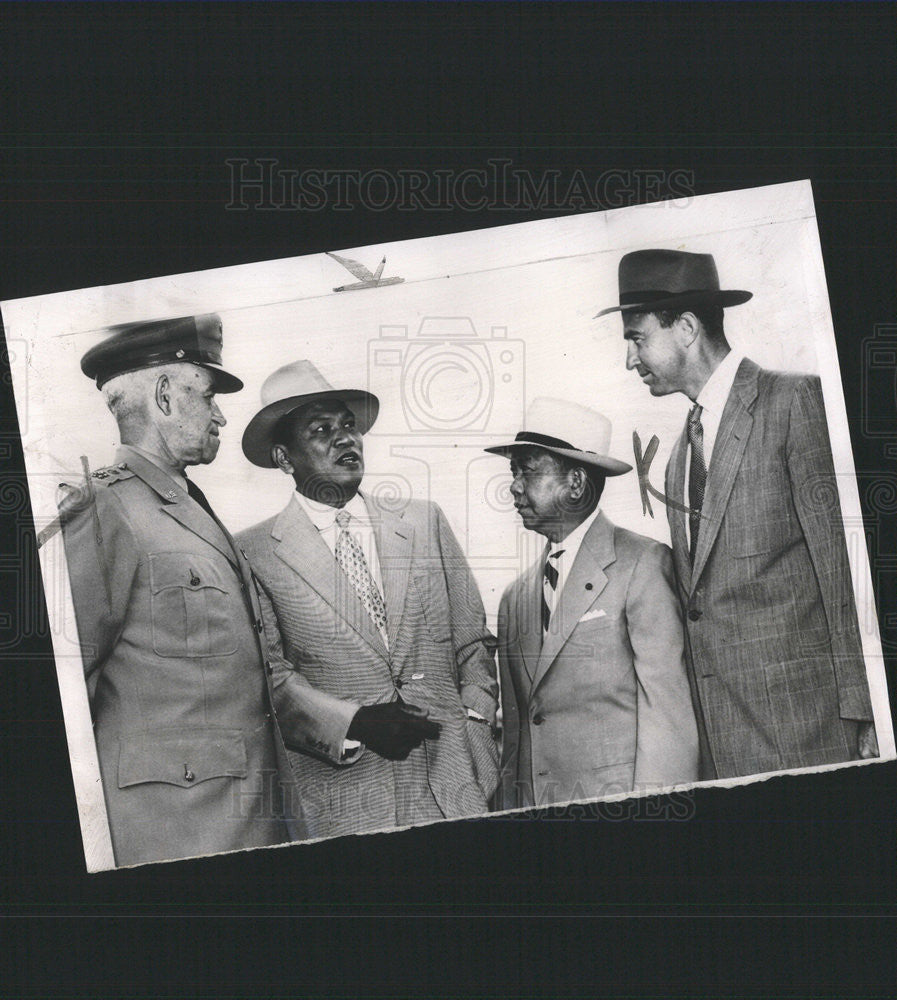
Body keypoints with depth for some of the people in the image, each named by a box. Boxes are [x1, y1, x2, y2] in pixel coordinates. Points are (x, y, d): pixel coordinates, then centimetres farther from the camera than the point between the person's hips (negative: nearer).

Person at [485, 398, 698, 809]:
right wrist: (510, 809, 4)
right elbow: (515, 724, 15)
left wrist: (654, 810, -13)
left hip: (620, 806, -5)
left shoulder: (644, 564, -2)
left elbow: (668, 706, -7)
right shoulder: (516, 598, 16)